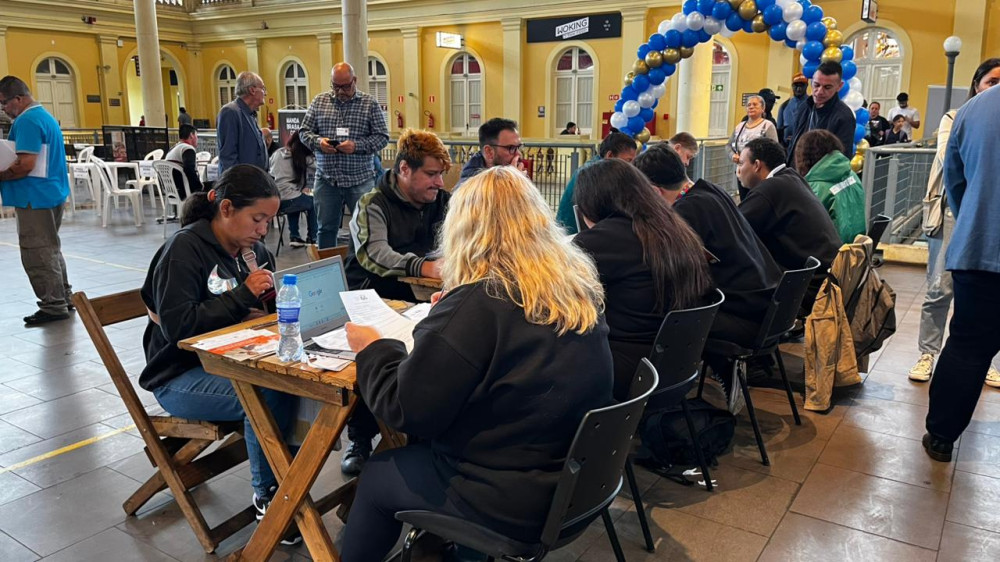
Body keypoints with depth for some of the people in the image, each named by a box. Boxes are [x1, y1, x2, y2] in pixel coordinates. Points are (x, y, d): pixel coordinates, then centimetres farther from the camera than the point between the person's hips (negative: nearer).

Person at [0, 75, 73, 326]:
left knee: (37, 255, -3)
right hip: (52, 194, 10)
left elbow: (26, 164, -23)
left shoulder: (27, 121, -15)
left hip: (35, 199, -10)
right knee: (50, 249, 17)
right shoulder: (45, 115, 16)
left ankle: (53, 306, 1)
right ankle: (63, 298, 24)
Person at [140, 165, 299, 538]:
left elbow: (267, 307, 18)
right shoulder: (185, 249, -15)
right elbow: (177, 326, -23)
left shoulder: (255, 250, 6)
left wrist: (272, 306, -7)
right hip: (181, 377, -6)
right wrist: (243, 296, -22)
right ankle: (267, 496, -10)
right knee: (268, 395, -31)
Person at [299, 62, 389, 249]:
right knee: (327, 228, 10)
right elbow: (304, 131, 11)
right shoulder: (319, 101, 9)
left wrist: (357, 146, -18)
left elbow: (382, 136, -2)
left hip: (360, 179, -2)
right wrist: (318, 142, -11)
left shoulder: (370, 104, 1)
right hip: (326, 179, 2)